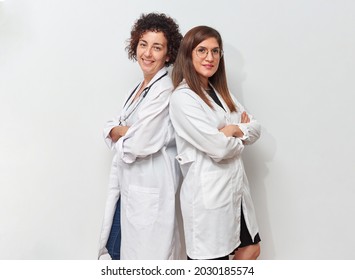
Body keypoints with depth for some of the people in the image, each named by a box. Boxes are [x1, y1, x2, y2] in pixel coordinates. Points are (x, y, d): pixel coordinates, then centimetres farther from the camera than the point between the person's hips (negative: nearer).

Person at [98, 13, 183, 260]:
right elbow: (111, 127, 11)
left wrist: (117, 134, -2)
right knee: (116, 247, 21)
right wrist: (123, 131, -11)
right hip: (128, 184, 9)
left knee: (146, 252, 6)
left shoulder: (165, 89, -18)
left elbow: (139, 145, -22)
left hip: (150, 188, -9)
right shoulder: (141, 86, 11)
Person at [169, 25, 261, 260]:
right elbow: (218, 148, -22)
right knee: (212, 257, 7)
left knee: (250, 250, 19)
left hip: (236, 186, 8)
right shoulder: (182, 98, -15)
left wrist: (235, 130, -13)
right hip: (208, 192, -8)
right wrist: (240, 137, -2)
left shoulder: (220, 92, 11)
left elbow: (255, 128, 7)